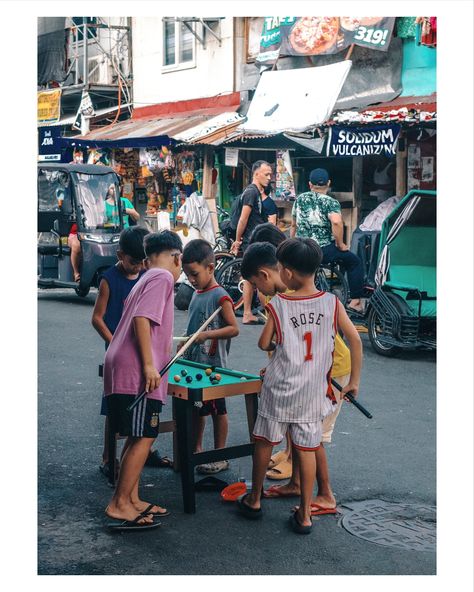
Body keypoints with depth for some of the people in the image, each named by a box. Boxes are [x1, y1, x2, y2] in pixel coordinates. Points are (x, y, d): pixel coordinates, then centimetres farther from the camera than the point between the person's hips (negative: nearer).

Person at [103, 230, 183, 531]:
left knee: (138, 438, 14)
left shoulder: (146, 279, 23)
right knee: (143, 438, -6)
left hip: (122, 370, 10)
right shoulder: (163, 277, -6)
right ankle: (119, 504, -2)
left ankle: (132, 498, 19)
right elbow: (142, 318, -19)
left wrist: (166, 349, 44)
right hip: (136, 371, -10)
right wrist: (149, 364, -20)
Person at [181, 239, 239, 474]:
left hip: (213, 366, -8)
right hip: (193, 363, 8)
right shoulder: (197, 294, 11)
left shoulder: (220, 297, -15)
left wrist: (207, 335, -29)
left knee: (217, 410, 2)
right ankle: (196, 450, 29)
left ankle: (220, 457, 11)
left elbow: (233, 328, -19)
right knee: (196, 409, 17)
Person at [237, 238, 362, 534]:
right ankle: (305, 515, 13)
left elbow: (264, 343, -1)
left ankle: (255, 499, 31)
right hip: (314, 392, 2)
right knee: (307, 448, 8)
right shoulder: (332, 302, -5)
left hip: (280, 388, -2)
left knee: (265, 441, 16)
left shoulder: (278, 304, -10)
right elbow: (355, 339, -5)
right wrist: (354, 381, 3)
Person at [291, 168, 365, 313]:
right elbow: (336, 222, -25)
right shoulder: (330, 202, -5)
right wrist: (340, 244, -13)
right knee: (355, 262, 12)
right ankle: (355, 301, 6)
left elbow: (293, 224, 18)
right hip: (323, 250, -5)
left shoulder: (300, 199, 11)